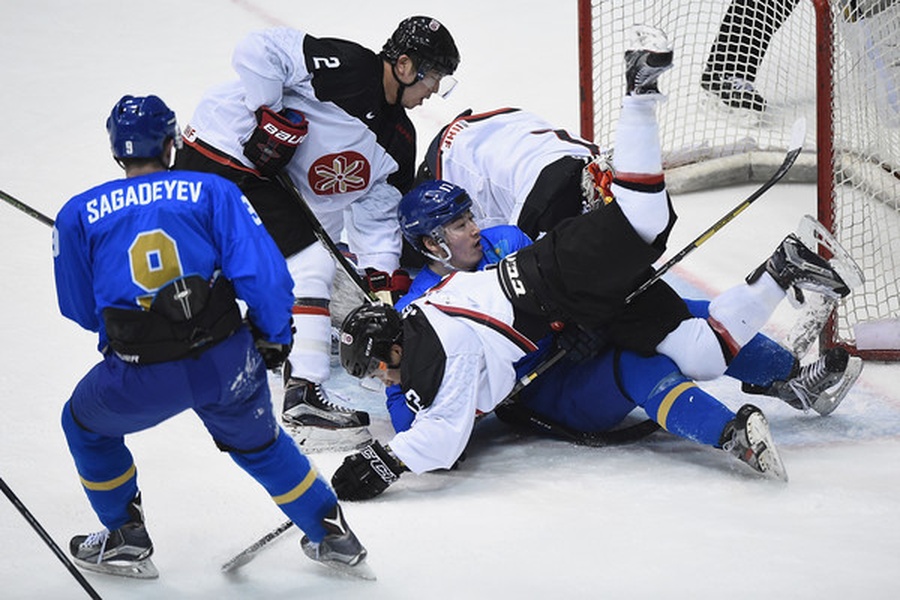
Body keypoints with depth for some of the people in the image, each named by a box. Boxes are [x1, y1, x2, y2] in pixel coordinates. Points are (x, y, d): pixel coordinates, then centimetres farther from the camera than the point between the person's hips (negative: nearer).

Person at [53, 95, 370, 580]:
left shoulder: (78, 215, 6)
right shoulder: (213, 191, 4)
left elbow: (80, 310, 13)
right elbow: (262, 271, -4)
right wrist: (273, 337, 11)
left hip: (140, 380, -1)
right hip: (226, 362, 1)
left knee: (85, 425, 31)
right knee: (259, 444, 29)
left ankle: (125, 539, 33)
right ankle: (334, 537, 32)